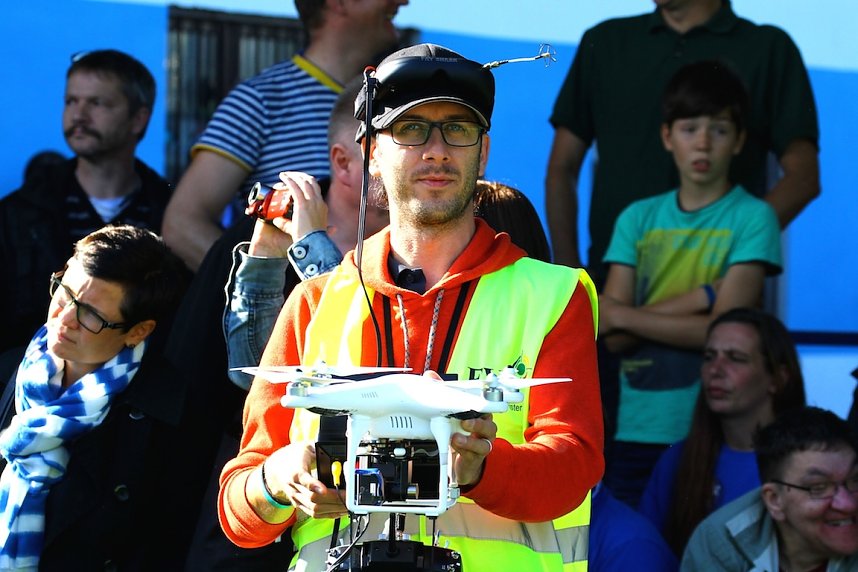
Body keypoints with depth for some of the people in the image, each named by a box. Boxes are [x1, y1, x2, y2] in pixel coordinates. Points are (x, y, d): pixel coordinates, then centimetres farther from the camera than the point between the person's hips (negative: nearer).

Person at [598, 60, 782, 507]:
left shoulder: (752, 218, -2)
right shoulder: (638, 218, 8)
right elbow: (612, 337, -2)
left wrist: (623, 316, -5)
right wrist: (699, 298, -12)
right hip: (637, 428, 3)